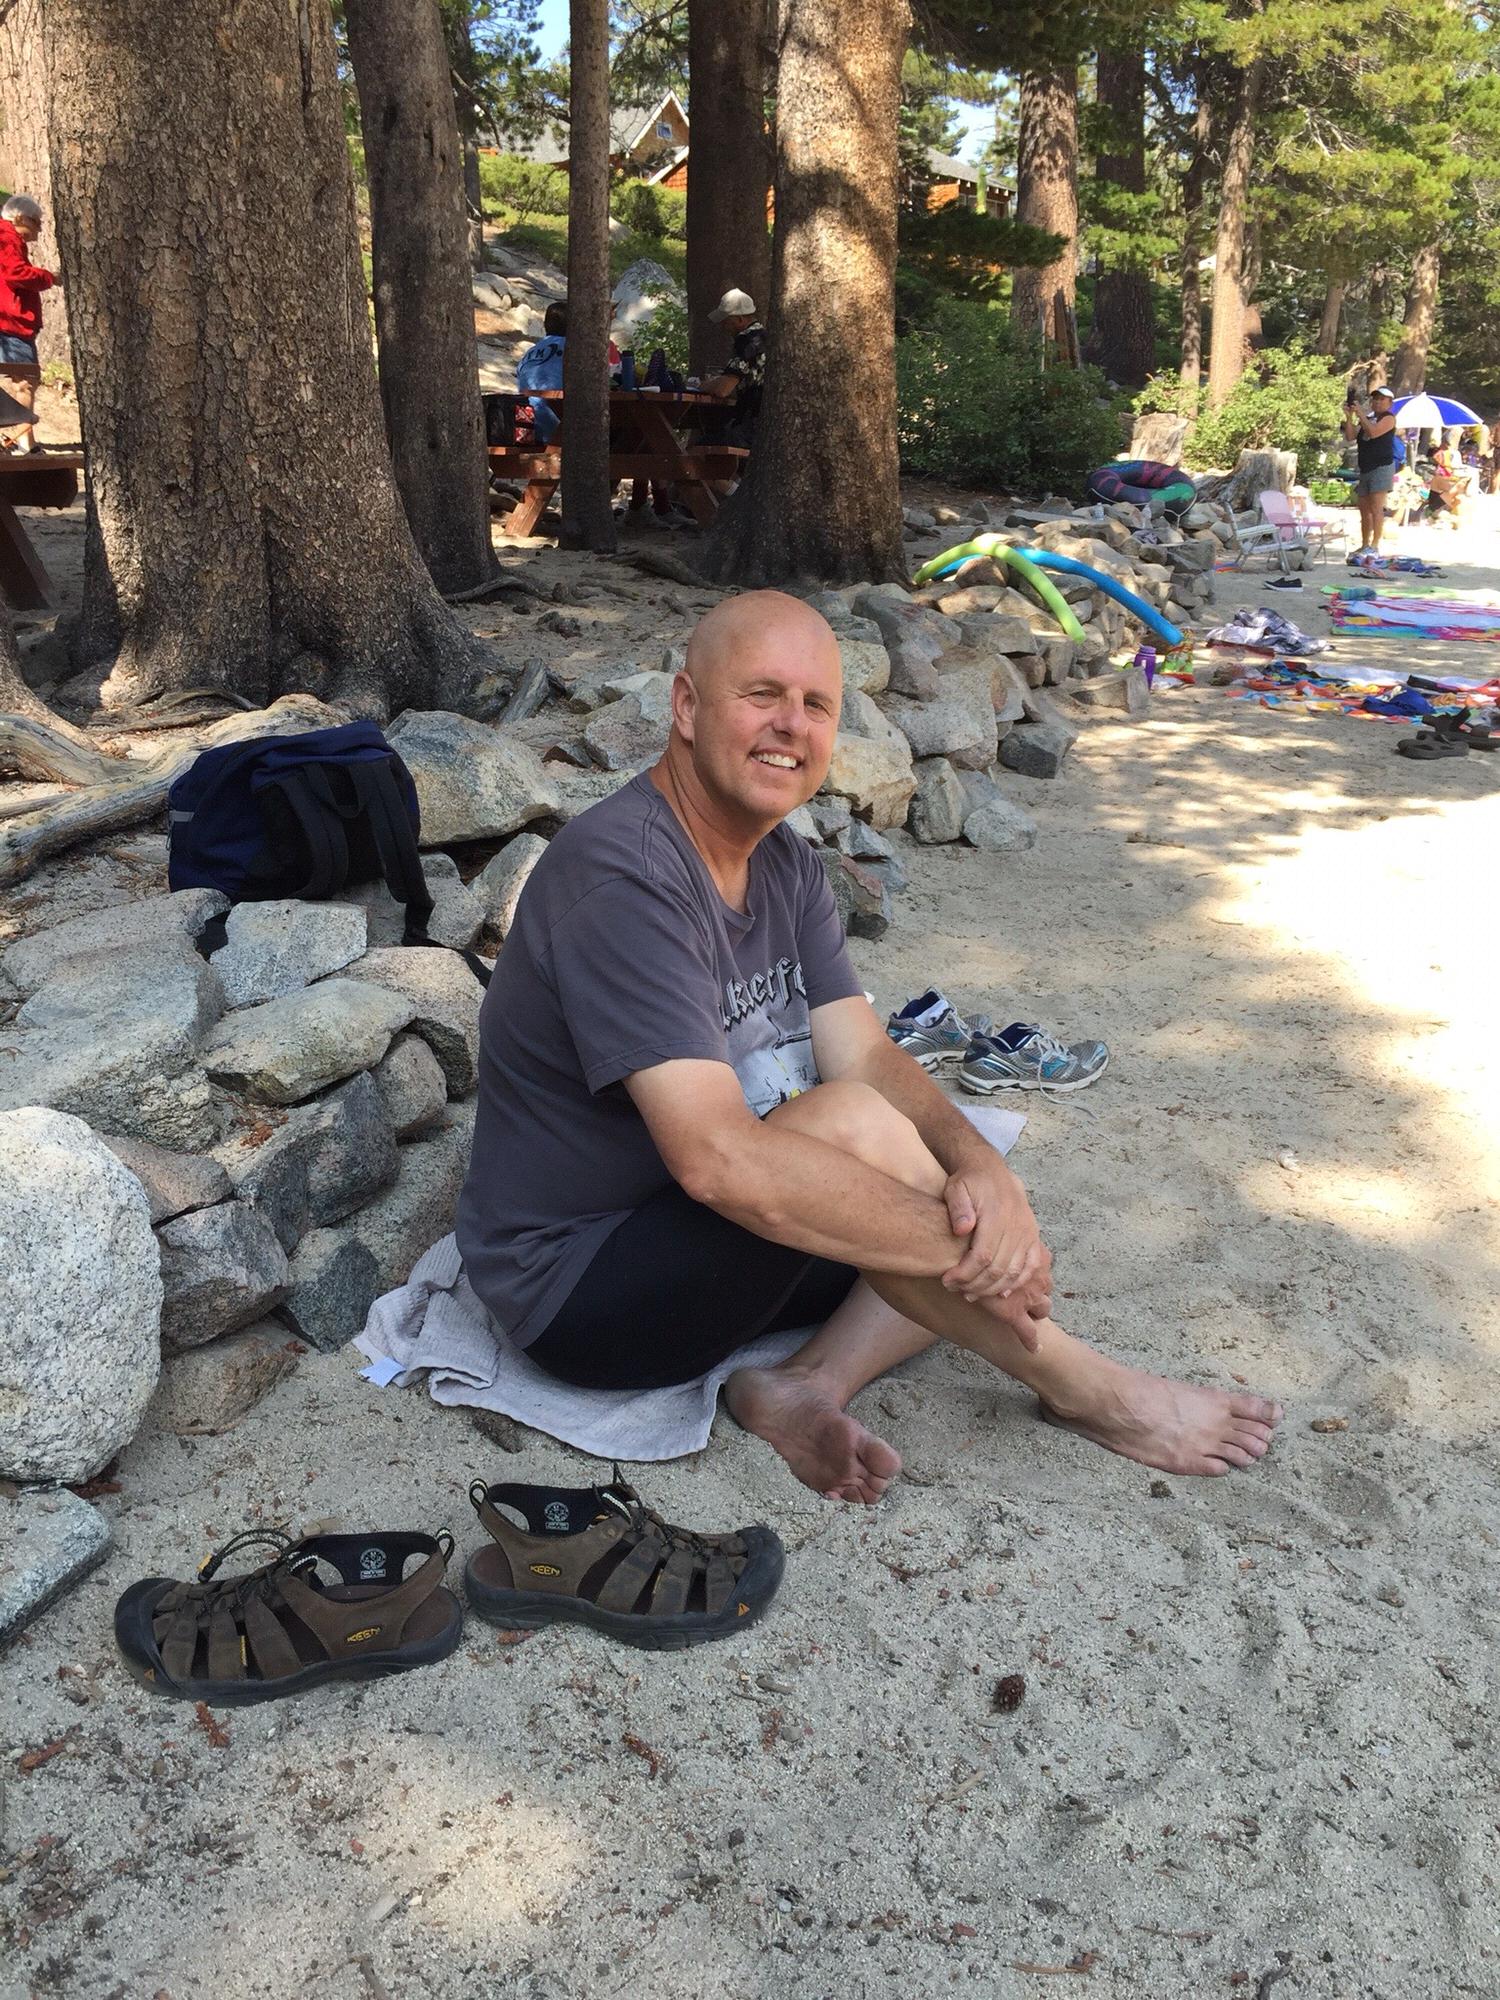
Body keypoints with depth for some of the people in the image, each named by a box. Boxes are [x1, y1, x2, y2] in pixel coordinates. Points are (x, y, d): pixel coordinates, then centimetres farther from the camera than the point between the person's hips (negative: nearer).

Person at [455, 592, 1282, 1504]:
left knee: (998, 1197, 0)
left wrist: (981, 1169, -25)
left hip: (714, 1238, 9)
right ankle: (1079, 1385, -13)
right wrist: (961, 1243, -29)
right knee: (852, 1123, -32)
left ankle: (810, 1385, -15)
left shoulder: (787, 863, 5)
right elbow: (716, 1160, -34)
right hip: (578, 1286, -9)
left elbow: (868, 1054, -4)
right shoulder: (621, 874, -25)